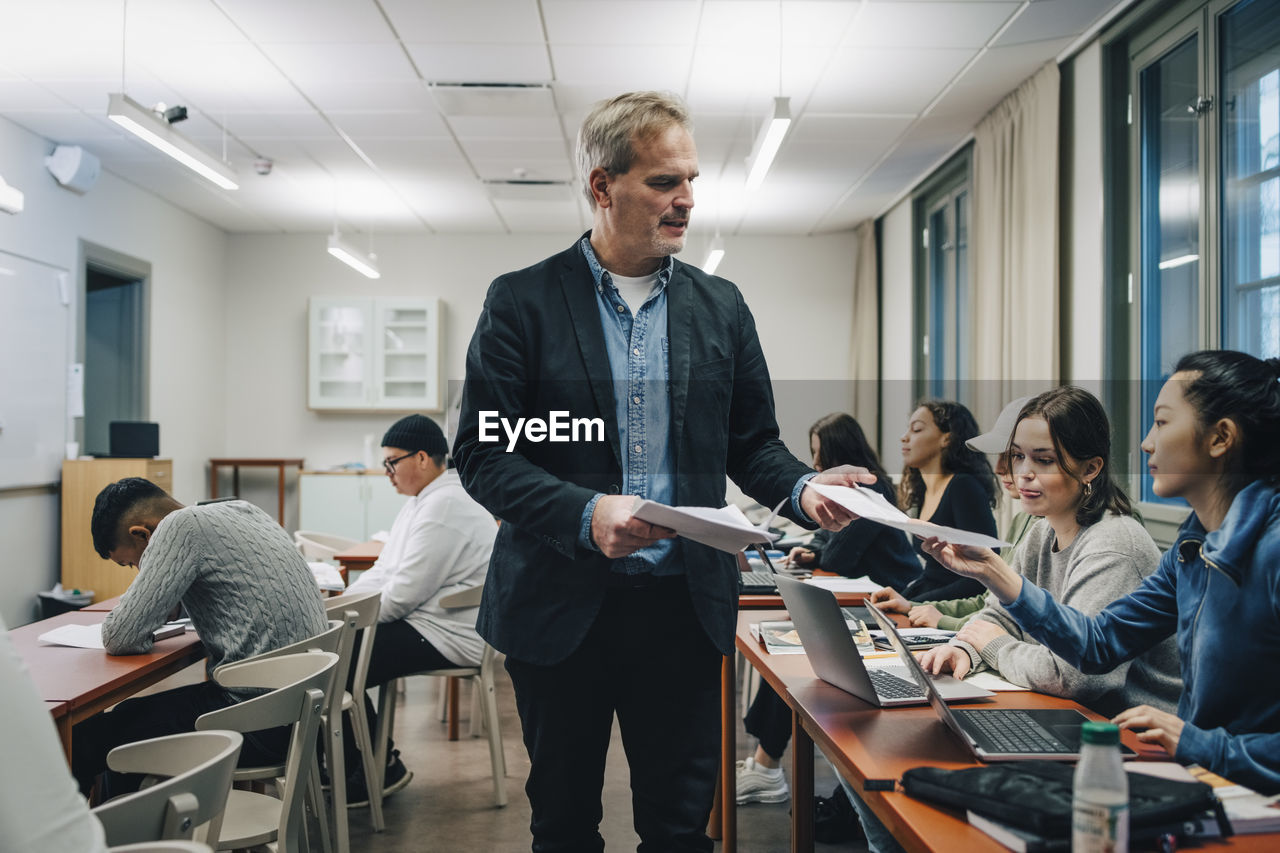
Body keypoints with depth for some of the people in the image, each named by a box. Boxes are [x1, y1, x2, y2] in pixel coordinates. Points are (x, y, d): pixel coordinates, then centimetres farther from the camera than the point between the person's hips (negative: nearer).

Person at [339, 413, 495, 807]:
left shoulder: (445, 507, -20)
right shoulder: (423, 501, 16)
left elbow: (405, 592, -22)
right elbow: (385, 571, 16)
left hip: (448, 637, -11)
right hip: (425, 623, 11)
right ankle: (346, 763, 13)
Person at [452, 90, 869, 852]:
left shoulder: (721, 307, 7)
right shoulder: (522, 301, -3)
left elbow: (752, 442, 10)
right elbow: (483, 453, -8)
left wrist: (803, 488, -11)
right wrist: (585, 512, -24)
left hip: (685, 608, 2)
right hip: (561, 608, -1)